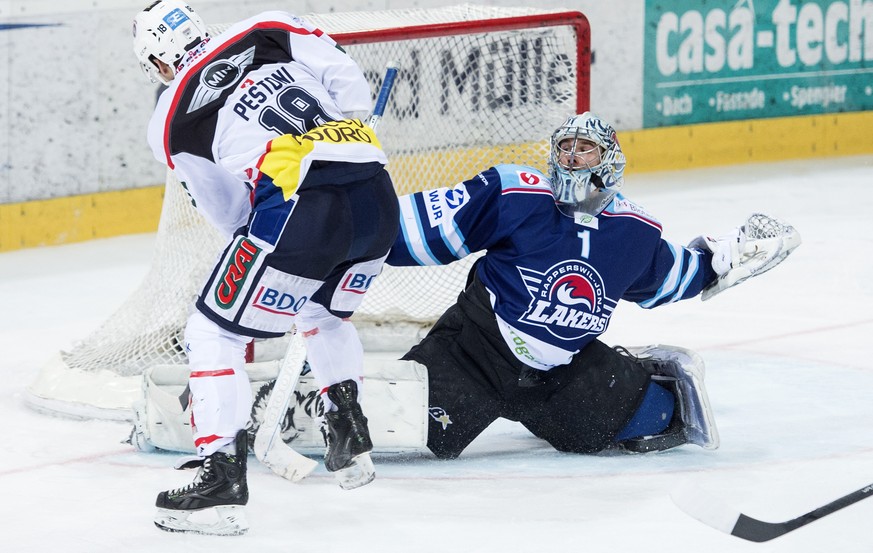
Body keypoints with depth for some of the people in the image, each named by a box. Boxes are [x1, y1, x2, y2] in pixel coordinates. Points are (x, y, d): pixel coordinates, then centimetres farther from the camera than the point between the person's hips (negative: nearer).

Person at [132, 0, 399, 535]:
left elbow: (229, 213, 19)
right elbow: (352, 87, 9)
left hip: (298, 211, -5)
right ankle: (350, 435, 30)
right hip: (377, 195, 5)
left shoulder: (172, 124, 13)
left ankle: (223, 475, 1)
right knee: (324, 314, 34)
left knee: (213, 334, 9)